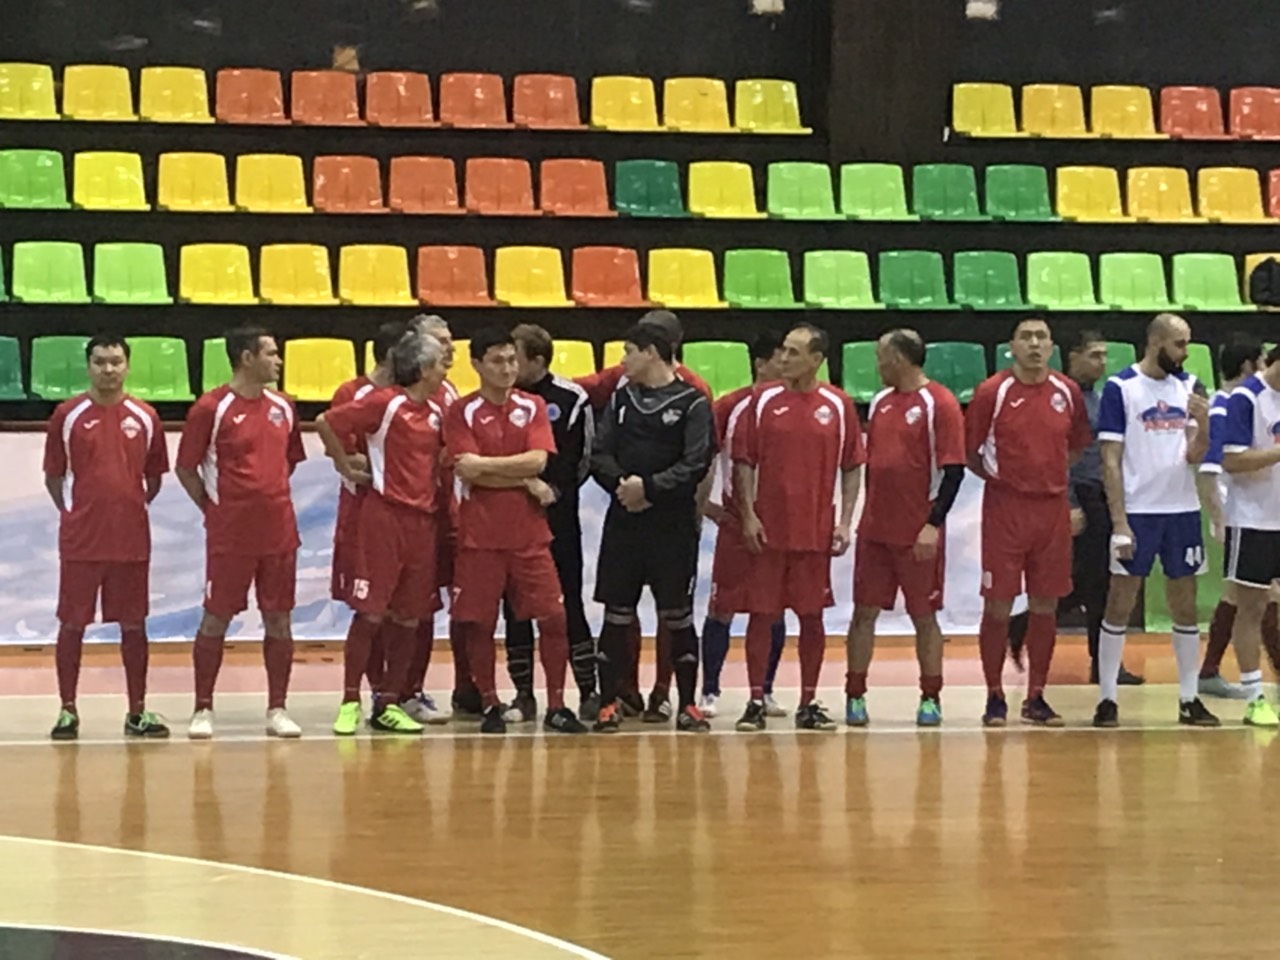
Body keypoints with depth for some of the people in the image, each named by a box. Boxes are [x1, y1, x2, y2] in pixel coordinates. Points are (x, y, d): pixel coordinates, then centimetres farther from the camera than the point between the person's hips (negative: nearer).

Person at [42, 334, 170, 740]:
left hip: (132, 538, 2)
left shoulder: (144, 417, 4)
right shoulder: (67, 415, -1)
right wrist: (74, 513, -1)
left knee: (133, 623, 6)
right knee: (72, 623, 3)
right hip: (80, 539, -2)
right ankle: (68, 710, 11)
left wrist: (132, 509, 4)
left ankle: (137, 711, 14)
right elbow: (53, 476, 5)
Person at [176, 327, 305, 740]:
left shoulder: (283, 407, 8)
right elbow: (186, 469, -4)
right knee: (216, 619, 1)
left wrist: (271, 501, 12)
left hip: (279, 531, 5)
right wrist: (214, 509, -3)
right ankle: (203, 709, 10)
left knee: (279, 619, 6)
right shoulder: (212, 408, -8)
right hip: (229, 535, -5)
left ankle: (277, 709, 13)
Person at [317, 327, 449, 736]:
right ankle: (350, 702, 3)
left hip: (423, 520, 6)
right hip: (384, 515, -6)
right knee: (371, 612, -5)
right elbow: (326, 423, -11)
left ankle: (389, 703, 15)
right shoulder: (385, 403, -8)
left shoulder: (436, 413, 11)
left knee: (410, 617, 7)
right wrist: (347, 468, -4)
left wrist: (437, 486, 10)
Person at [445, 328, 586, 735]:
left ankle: (556, 706, 9)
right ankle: (490, 706, 15)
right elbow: (468, 472, -13)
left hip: (529, 532, 2)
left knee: (553, 617, -1)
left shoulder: (533, 407, 7)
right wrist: (525, 481, -12)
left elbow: (538, 460, -7)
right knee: (478, 623, 1)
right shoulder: (462, 412, -1)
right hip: (479, 534, -2)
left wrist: (485, 464, -12)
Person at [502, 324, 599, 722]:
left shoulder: (571, 398, -3)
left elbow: (586, 453, 4)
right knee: (515, 607, 6)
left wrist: (558, 489, -1)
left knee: (569, 603, -1)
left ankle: (589, 692, 4)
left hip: (557, 515, -3)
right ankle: (523, 695, 13)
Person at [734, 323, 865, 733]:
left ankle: (808, 704, 14)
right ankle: (756, 702, 7)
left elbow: (852, 467, 6)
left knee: (812, 616, 6)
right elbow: (744, 461, 2)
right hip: (768, 529, -1)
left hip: (816, 531, 1)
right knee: (761, 614, 1)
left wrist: (845, 522, -1)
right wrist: (748, 515, -7)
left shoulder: (838, 405, 2)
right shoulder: (764, 399, 0)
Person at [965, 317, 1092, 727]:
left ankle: (1036, 697, 16)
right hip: (1004, 509, -3)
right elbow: (969, 451, 0)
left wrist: (1050, 475, 8)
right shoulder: (992, 392, -6)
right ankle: (995, 697, 9)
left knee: (1045, 606, 7)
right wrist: (1000, 478, -1)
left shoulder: (1067, 392, 4)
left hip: (1053, 509, 3)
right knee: (998, 606, -2)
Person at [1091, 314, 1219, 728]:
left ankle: (1189, 700, 14)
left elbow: (1195, 456, 7)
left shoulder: (1189, 387, 8)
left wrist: (1203, 423, -13)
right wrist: (1119, 522, -13)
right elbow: (1111, 461, -7)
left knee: (1185, 605, 8)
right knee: (1120, 604, 0)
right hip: (1137, 511, -4)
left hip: (1183, 510, 5)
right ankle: (1106, 698, 6)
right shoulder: (1120, 388, -6)